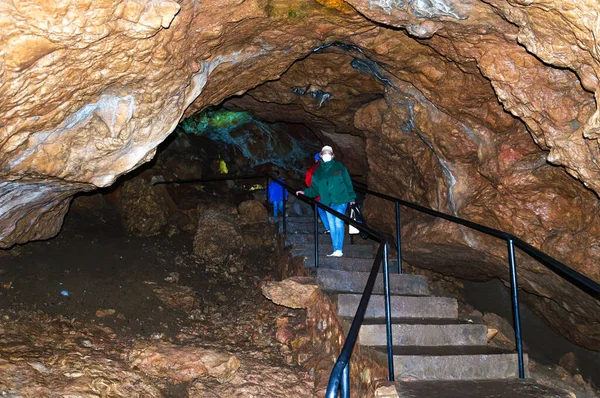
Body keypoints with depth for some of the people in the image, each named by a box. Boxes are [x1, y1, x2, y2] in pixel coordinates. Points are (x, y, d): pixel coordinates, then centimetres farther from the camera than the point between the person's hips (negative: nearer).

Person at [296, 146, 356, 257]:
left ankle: (339, 250, -14)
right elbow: (315, 188, 13)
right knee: (332, 226, 5)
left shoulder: (339, 167, 2)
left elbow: (348, 183, 3)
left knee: (338, 223, -13)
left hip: (340, 200, -4)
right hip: (327, 202, 4)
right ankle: (336, 251, 9)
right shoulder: (318, 171, 11)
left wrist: (351, 197, 0)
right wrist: (305, 192, -1)